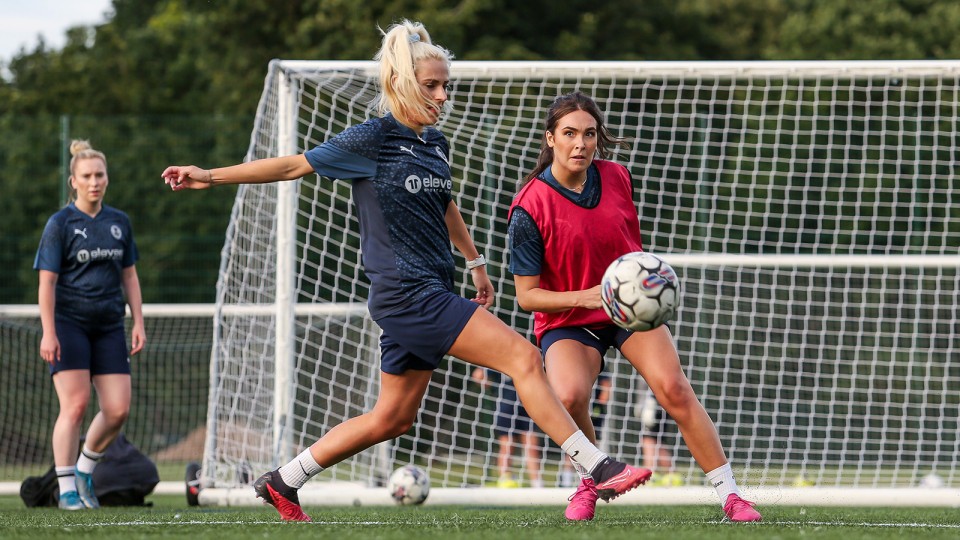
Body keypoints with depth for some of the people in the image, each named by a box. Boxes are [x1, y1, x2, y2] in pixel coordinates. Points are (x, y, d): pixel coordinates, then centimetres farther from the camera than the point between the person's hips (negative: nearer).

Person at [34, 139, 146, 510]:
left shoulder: (119, 223, 11)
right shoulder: (60, 224, -3)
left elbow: (129, 277, 17)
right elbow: (47, 281, -6)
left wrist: (138, 323, 10)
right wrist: (48, 333, -13)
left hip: (109, 326, 5)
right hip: (68, 325, -5)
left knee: (118, 410, -3)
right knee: (75, 404, -12)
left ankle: (85, 468, 21)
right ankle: (67, 489, -2)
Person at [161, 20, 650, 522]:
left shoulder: (435, 142, 12)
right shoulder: (372, 140, -10)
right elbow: (296, 165, -5)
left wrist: (475, 262, 37)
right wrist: (211, 176, -7)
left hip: (430, 291, 9)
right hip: (406, 293, -9)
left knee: (393, 417, 13)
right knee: (522, 356, -15)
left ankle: (282, 481, 23)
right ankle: (599, 469, -15)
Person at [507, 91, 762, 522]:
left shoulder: (616, 178, -6)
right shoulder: (529, 208, -19)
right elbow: (526, 294, -16)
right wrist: (584, 297, -28)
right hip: (566, 320, -3)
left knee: (673, 389, -15)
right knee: (569, 396, -29)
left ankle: (729, 494, -9)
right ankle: (590, 482, 0)